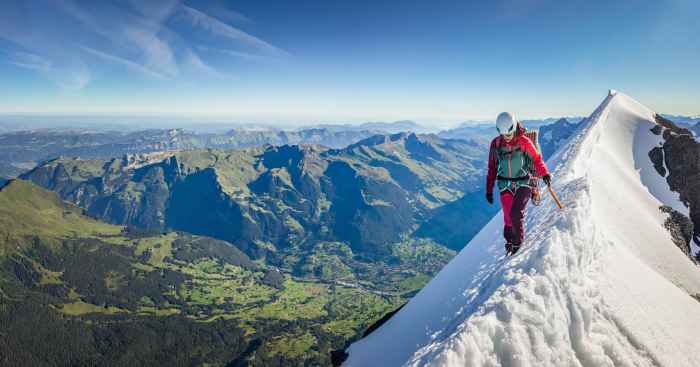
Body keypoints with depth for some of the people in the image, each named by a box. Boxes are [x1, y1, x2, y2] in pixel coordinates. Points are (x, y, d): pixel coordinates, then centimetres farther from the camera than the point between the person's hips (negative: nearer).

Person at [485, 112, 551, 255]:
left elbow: (536, 159, -2)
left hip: (523, 184, -2)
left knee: (516, 214, -17)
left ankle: (518, 240, 5)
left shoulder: (524, 141, -8)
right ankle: (509, 240, 23)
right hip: (505, 185, 2)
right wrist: (489, 189, 7)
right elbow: (492, 168, 6)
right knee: (508, 217, 1)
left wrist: (545, 174, -21)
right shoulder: (496, 143, 0)